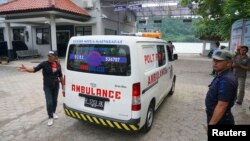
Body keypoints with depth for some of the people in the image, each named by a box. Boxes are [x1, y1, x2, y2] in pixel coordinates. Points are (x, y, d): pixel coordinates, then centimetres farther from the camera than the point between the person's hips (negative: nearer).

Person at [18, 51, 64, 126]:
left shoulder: (58, 65, -2)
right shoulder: (44, 63, -11)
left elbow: (60, 76, 6)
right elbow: (34, 69, -18)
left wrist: (63, 86, 8)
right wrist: (26, 69, -37)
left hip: (56, 86, 3)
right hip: (47, 86, -3)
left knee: (54, 100, 16)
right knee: (49, 102, -3)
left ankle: (53, 113, 41)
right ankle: (50, 117, 14)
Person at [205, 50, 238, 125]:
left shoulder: (226, 80, -28)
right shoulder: (221, 75, 5)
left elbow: (222, 106, -29)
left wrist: (211, 123, -23)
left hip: (220, 120, -9)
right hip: (215, 116, 9)